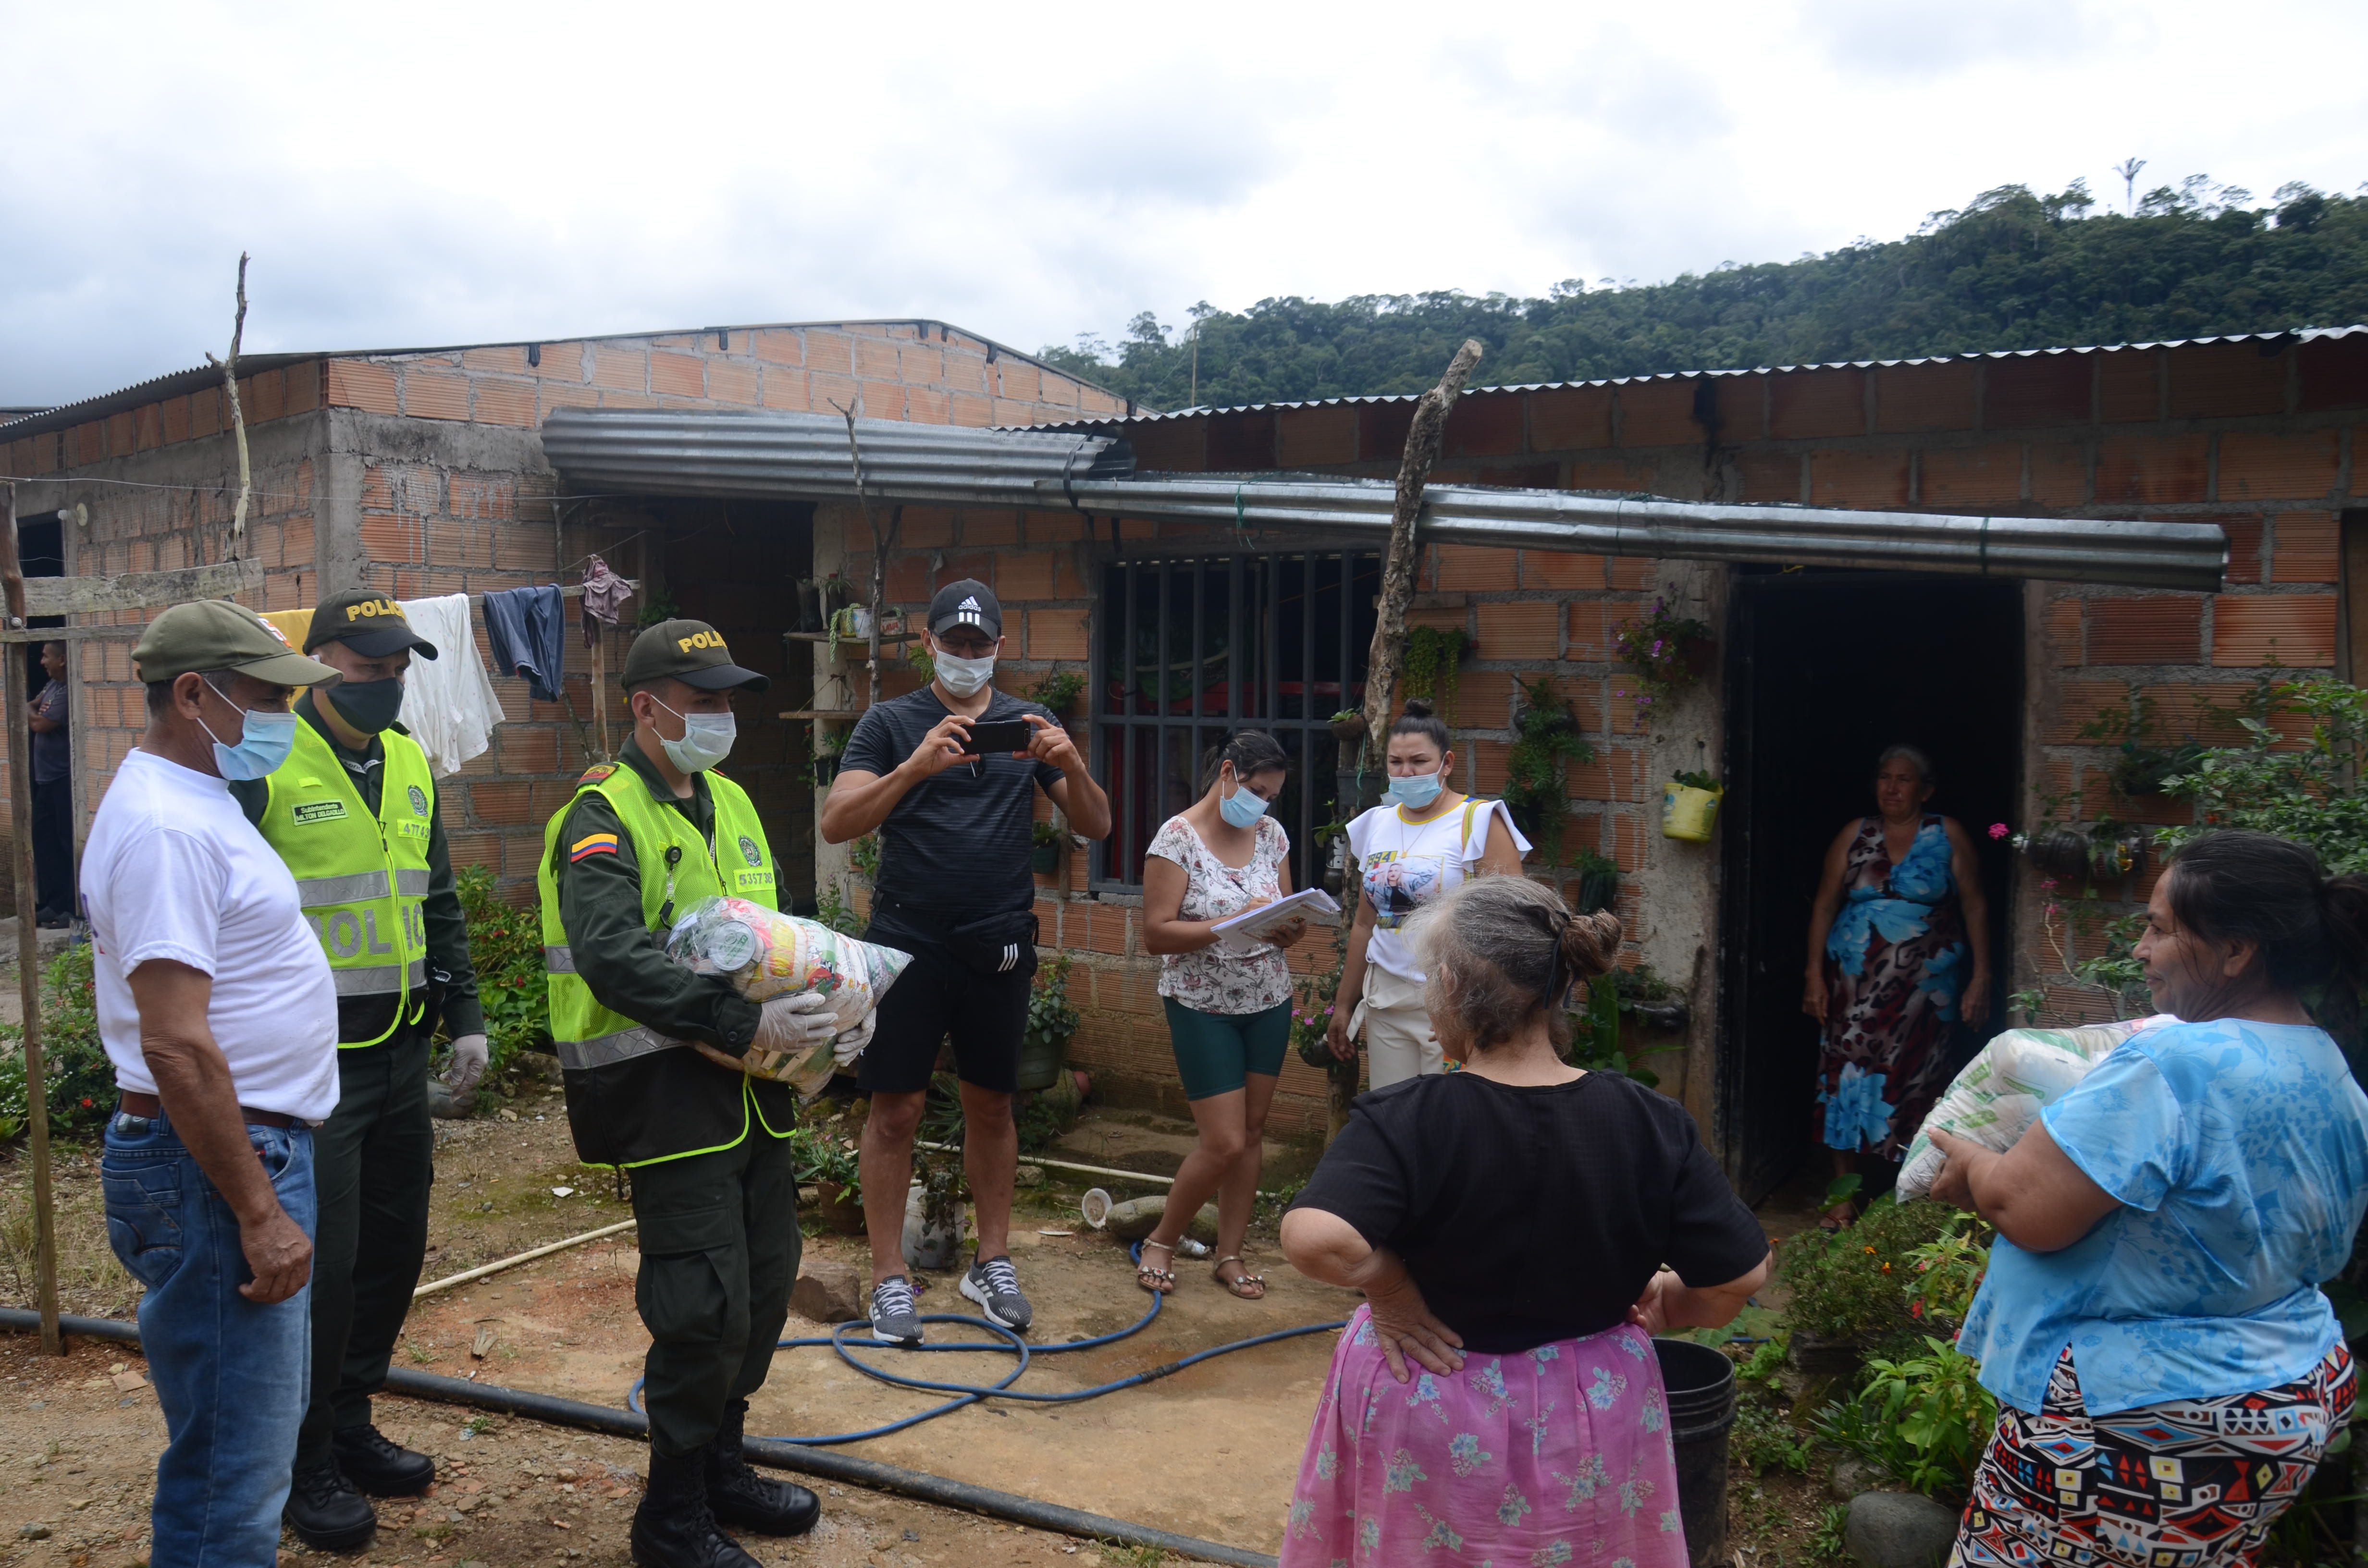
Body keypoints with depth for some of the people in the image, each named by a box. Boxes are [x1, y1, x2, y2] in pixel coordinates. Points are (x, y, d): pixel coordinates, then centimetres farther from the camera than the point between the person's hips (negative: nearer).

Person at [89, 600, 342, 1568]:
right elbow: (176, 1045, -25)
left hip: (256, 1148, 11)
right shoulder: (166, 826, -19)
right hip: (215, 1166, -11)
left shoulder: (197, 801, 14)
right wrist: (258, 1213, -21)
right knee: (232, 1464, -3)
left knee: (261, 1428, 22)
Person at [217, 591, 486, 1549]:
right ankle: (304, 1467, 16)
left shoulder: (408, 762, 10)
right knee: (321, 1261, -2)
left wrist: (464, 1016, 13)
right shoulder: (262, 766, -11)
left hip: (401, 1052, 7)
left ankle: (349, 1424, 32)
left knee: (395, 1244, 14)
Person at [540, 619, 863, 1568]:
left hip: (750, 1088, 8)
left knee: (767, 1281, 15)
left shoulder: (731, 804, 15)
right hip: (667, 1089, -8)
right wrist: (746, 1024, -30)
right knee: (707, 1304, -6)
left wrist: (830, 1004, -1)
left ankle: (721, 1466, 35)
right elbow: (614, 959, -24)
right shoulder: (604, 818, -11)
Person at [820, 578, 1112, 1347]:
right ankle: (890, 1279, 11)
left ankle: (992, 1263, 24)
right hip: (908, 941, -2)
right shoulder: (890, 723, 1)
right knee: (896, 1109, 0)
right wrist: (914, 768, -26)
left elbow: (1096, 827, 3)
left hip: (998, 945, 3)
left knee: (992, 1105, 11)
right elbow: (837, 824, -11)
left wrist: (1071, 765, -17)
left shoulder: (1030, 725, 8)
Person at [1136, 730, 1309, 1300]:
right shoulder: (1178, 838, -14)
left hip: (1268, 1003, 5)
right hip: (1203, 1007, -5)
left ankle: (1231, 1254, 23)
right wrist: (1234, 922, -26)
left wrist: (1290, 928, -13)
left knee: (1252, 1133, 8)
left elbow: (1287, 913, 11)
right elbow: (1155, 934, -17)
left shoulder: (1270, 834, 3)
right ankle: (1161, 1242, 16)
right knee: (1225, 1143, -6)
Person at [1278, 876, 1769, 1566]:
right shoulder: (1648, 1122, -15)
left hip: (1425, 1413, -2)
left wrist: (1391, 1290, -20)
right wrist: (1668, 1306, 7)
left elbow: (1317, 1241, -39)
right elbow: (1741, 1273, -12)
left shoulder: (1404, 1121, -25)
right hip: (1592, 1420, 3)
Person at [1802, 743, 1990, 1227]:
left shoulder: (1948, 836, 2)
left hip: (1924, 984, -1)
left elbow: (1974, 906, 2)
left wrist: (1981, 977, -5)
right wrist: (1815, 974, 1)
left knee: (1916, 1080, 0)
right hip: (1856, 982, 1)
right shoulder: (1854, 835, 7)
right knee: (1849, 1074, -4)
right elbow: (1825, 905, 7)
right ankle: (1846, 1194, 7)